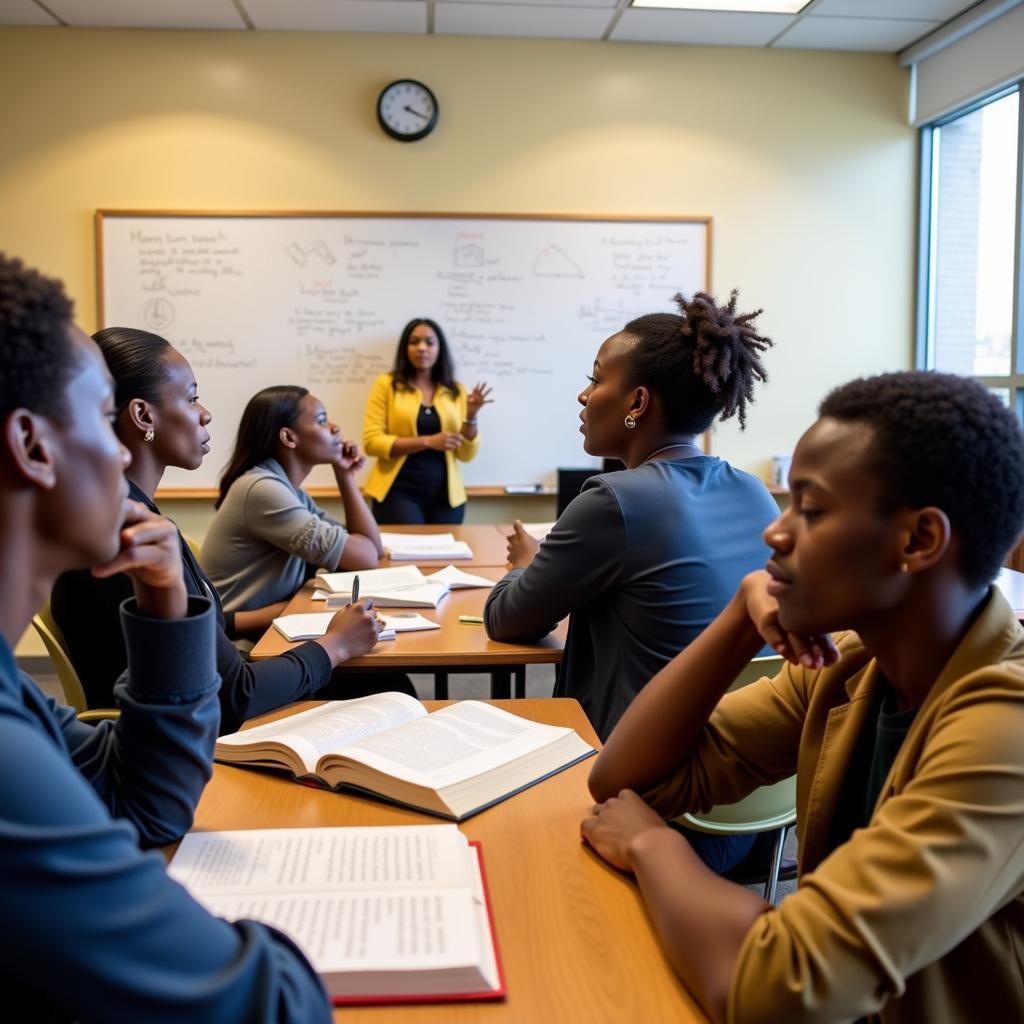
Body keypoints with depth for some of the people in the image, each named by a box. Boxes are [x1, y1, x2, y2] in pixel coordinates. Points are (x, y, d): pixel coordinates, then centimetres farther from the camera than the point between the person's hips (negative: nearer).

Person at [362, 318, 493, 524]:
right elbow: (372, 441, -8)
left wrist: (471, 416, -10)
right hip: (399, 492, -3)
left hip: (445, 495, 3)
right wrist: (428, 441, -15)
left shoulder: (456, 391, 9)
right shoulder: (386, 384, 1)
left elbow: (466, 454, 7)